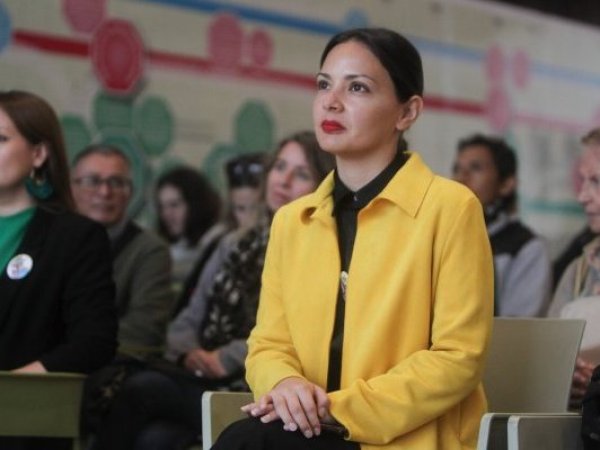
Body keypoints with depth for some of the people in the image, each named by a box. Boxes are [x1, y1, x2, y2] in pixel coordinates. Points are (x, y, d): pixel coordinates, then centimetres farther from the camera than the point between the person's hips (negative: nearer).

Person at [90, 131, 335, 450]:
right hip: (203, 382, 5)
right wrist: (190, 353, -2)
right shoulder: (239, 247, 21)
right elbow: (187, 322, 19)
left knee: (141, 389, -24)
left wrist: (225, 359, -14)